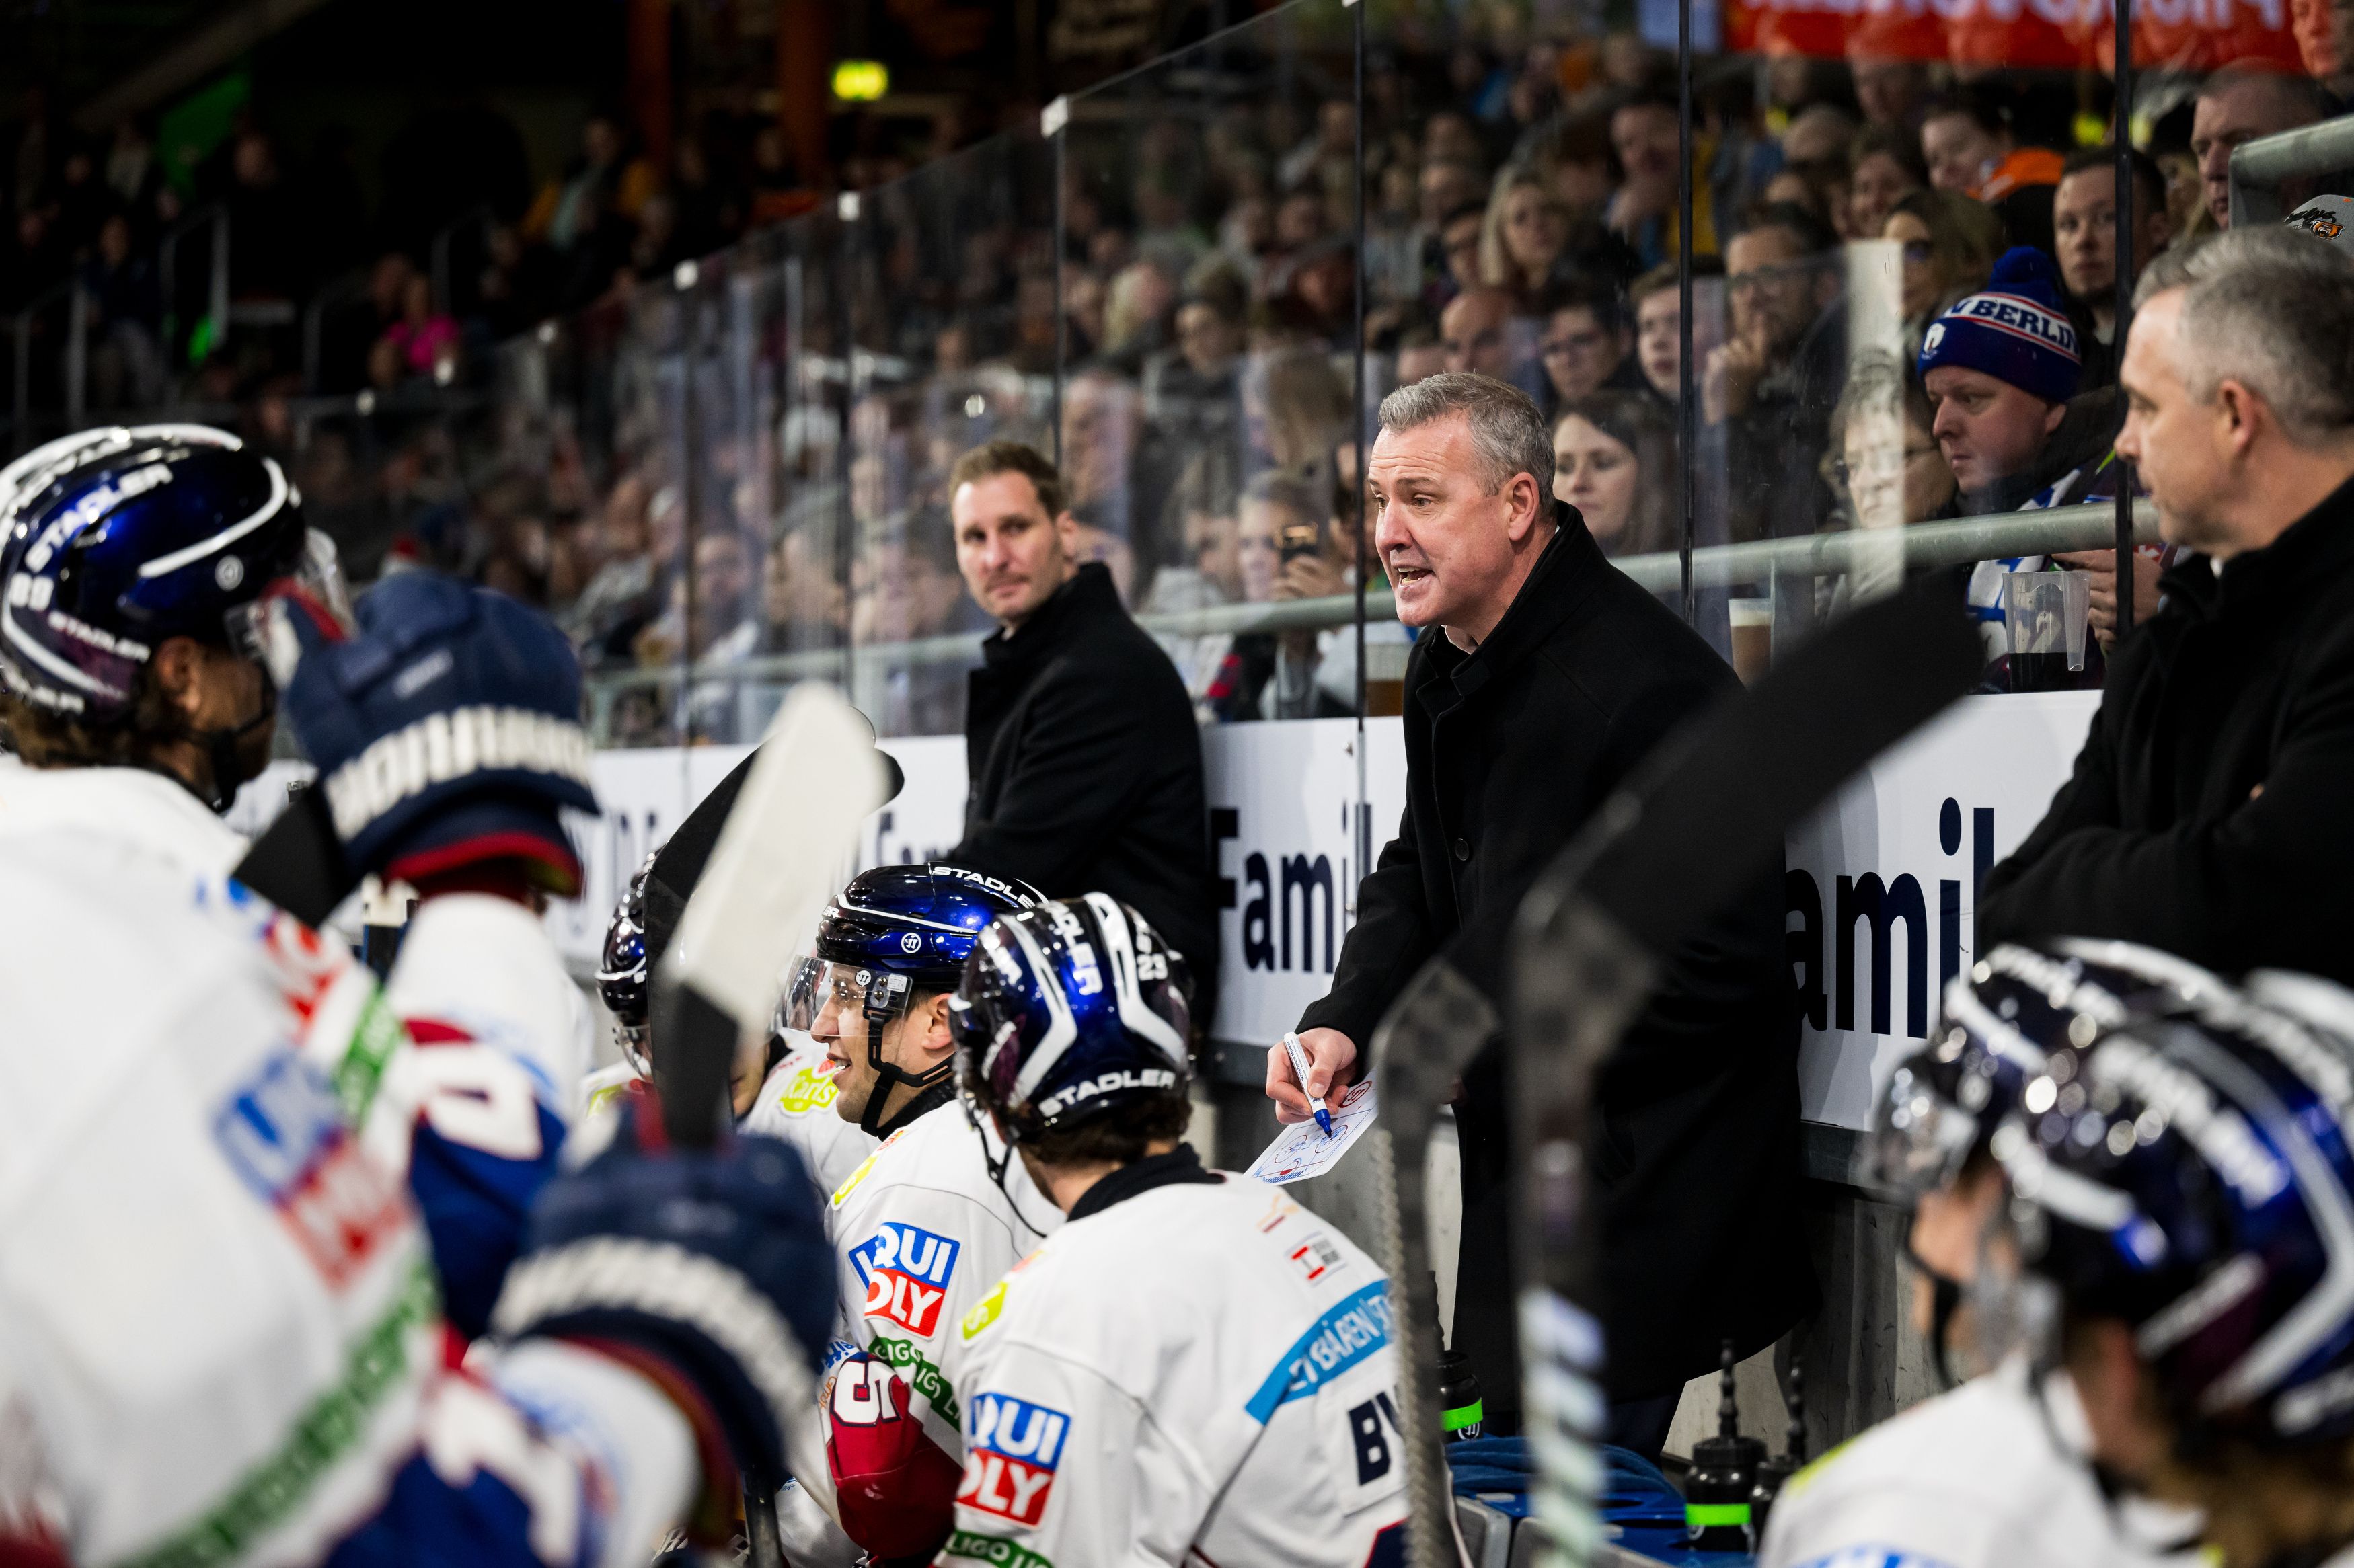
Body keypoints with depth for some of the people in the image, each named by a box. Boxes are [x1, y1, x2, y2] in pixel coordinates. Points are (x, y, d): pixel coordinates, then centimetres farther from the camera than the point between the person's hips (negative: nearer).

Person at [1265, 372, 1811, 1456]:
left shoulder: (1643, 685, -22)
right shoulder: (1450, 665, 9)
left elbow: (1722, 963, -24)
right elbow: (1418, 872, 21)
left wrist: (1477, 1051, -19)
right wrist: (1345, 1022, 1)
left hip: (1644, 1193, -9)